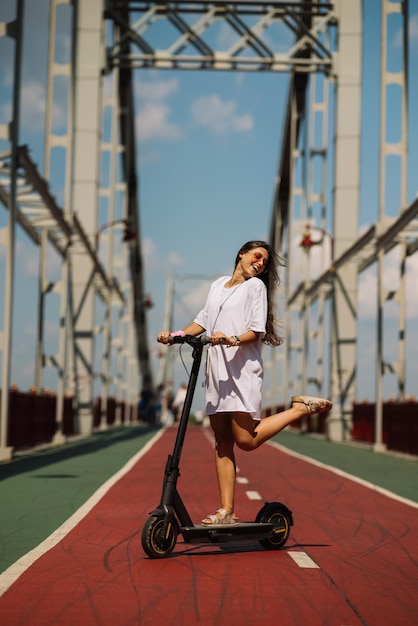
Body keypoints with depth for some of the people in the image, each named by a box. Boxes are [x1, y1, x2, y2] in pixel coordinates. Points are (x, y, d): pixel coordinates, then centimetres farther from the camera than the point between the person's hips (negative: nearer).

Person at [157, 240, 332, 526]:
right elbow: (203, 321, 23)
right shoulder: (218, 285, 21)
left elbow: (257, 330, -6)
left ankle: (302, 407, 4)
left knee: (246, 440, -11)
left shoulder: (256, 285, 3)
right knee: (222, 443, 2)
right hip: (217, 371, 6)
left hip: (242, 370, -6)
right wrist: (177, 335, 6)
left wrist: (233, 339, -25)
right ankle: (227, 511, 3)